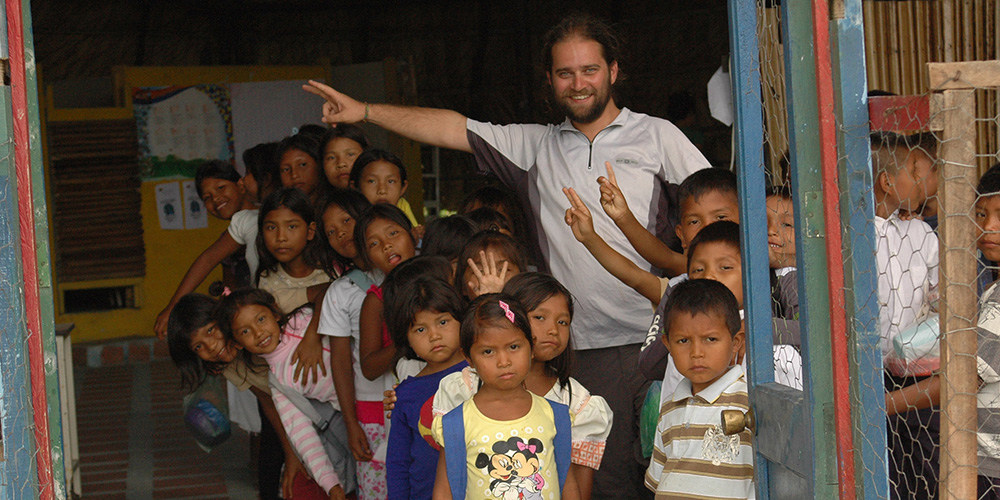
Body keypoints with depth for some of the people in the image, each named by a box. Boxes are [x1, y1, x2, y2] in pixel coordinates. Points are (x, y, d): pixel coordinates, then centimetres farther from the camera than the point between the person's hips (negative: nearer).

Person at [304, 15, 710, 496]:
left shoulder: (657, 135, 8)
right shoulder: (537, 146, 15)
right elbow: (453, 129, 11)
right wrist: (365, 111, 6)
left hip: (661, 342, -2)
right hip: (588, 346, 2)